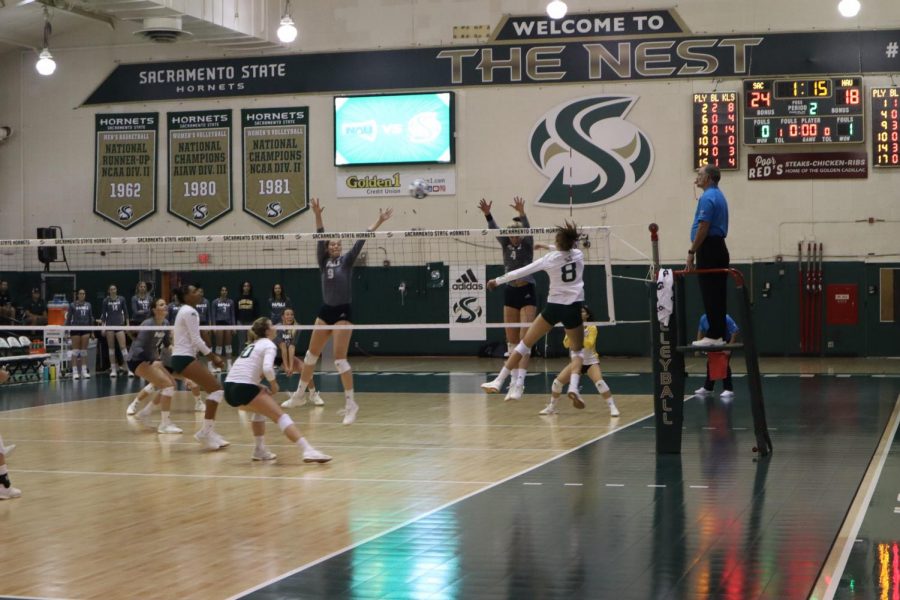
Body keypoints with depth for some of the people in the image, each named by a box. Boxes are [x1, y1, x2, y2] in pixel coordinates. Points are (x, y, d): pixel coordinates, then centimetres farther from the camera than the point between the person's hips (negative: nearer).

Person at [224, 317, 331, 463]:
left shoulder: (252, 345, 27)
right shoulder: (269, 345, 3)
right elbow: (267, 368, -17)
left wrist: (258, 387, 15)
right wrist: (273, 384, 1)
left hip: (229, 389, 8)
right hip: (244, 389, -8)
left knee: (260, 407, 34)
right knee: (281, 416, -9)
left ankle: (260, 450, 28)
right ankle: (307, 450, -25)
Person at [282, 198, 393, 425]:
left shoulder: (347, 260, -1)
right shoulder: (323, 261, 5)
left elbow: (361, 240, -10)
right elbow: (320, 238, -8)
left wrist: (379, 222, -17)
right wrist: (317, 215, -21)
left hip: (343, 312, -4)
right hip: (326, 311, 4)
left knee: (340, 358, -11)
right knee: (311, 354, 12)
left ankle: (351, 403, -6)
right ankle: (298, 394, 25)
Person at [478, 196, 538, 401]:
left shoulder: (527, 244, -4)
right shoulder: (506, 244, 5)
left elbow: (528, 230, -25)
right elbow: (495, 230, -13)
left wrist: (522, 213, -44)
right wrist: (487, 214, -32)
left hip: (527, 292, -5)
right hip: (510, 293, 5)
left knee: (525, 340, -12)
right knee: (512, 341, 7)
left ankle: (519, 382, -19)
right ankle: (514, 380, 13)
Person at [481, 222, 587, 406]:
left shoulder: (549, 259, -8)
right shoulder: (579, 255, 0)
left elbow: (521, 272, -2)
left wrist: (497, 281, 10)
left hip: (554, 307, -2)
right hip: (574, 308, 2)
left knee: (525, 344, 7)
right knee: (577, 351, 13)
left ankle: (498, 382, 6)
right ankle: (573, 387, -14)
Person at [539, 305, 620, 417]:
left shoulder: (592, 328, -12)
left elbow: (589, 344, -25)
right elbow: (566, 344, -8)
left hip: (591, 362, -4)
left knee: (599, 382, -29)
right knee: (557, 382, -4)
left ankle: (613, 407, -20)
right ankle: (551, 407, 16)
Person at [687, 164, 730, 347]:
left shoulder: (707, 197, -15)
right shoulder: (719, 196, 18)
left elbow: (703, 228, -21)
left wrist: (691, 252, -17)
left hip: (709, 251, -10)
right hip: (719, 249, 10)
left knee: (710, 296, -8)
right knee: (717, 295, 9)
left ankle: (714, 336, -8)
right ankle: (719, 335, 10)